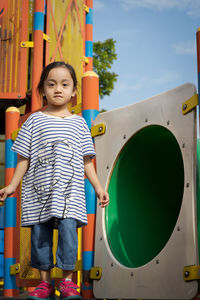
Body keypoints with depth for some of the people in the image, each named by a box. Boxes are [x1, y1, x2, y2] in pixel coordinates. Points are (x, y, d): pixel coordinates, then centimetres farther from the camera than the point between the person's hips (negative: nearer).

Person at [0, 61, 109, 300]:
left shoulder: (78, 123, 11)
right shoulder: (35, 121, 9)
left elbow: (86, 160, 12)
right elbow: (24, 158, 10)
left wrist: (98, 187, 7)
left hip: (69, 190, 0)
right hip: (39, 190, 1)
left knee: (68, 228, -11)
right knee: (40, 232, 1)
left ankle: (67, 281, 0)